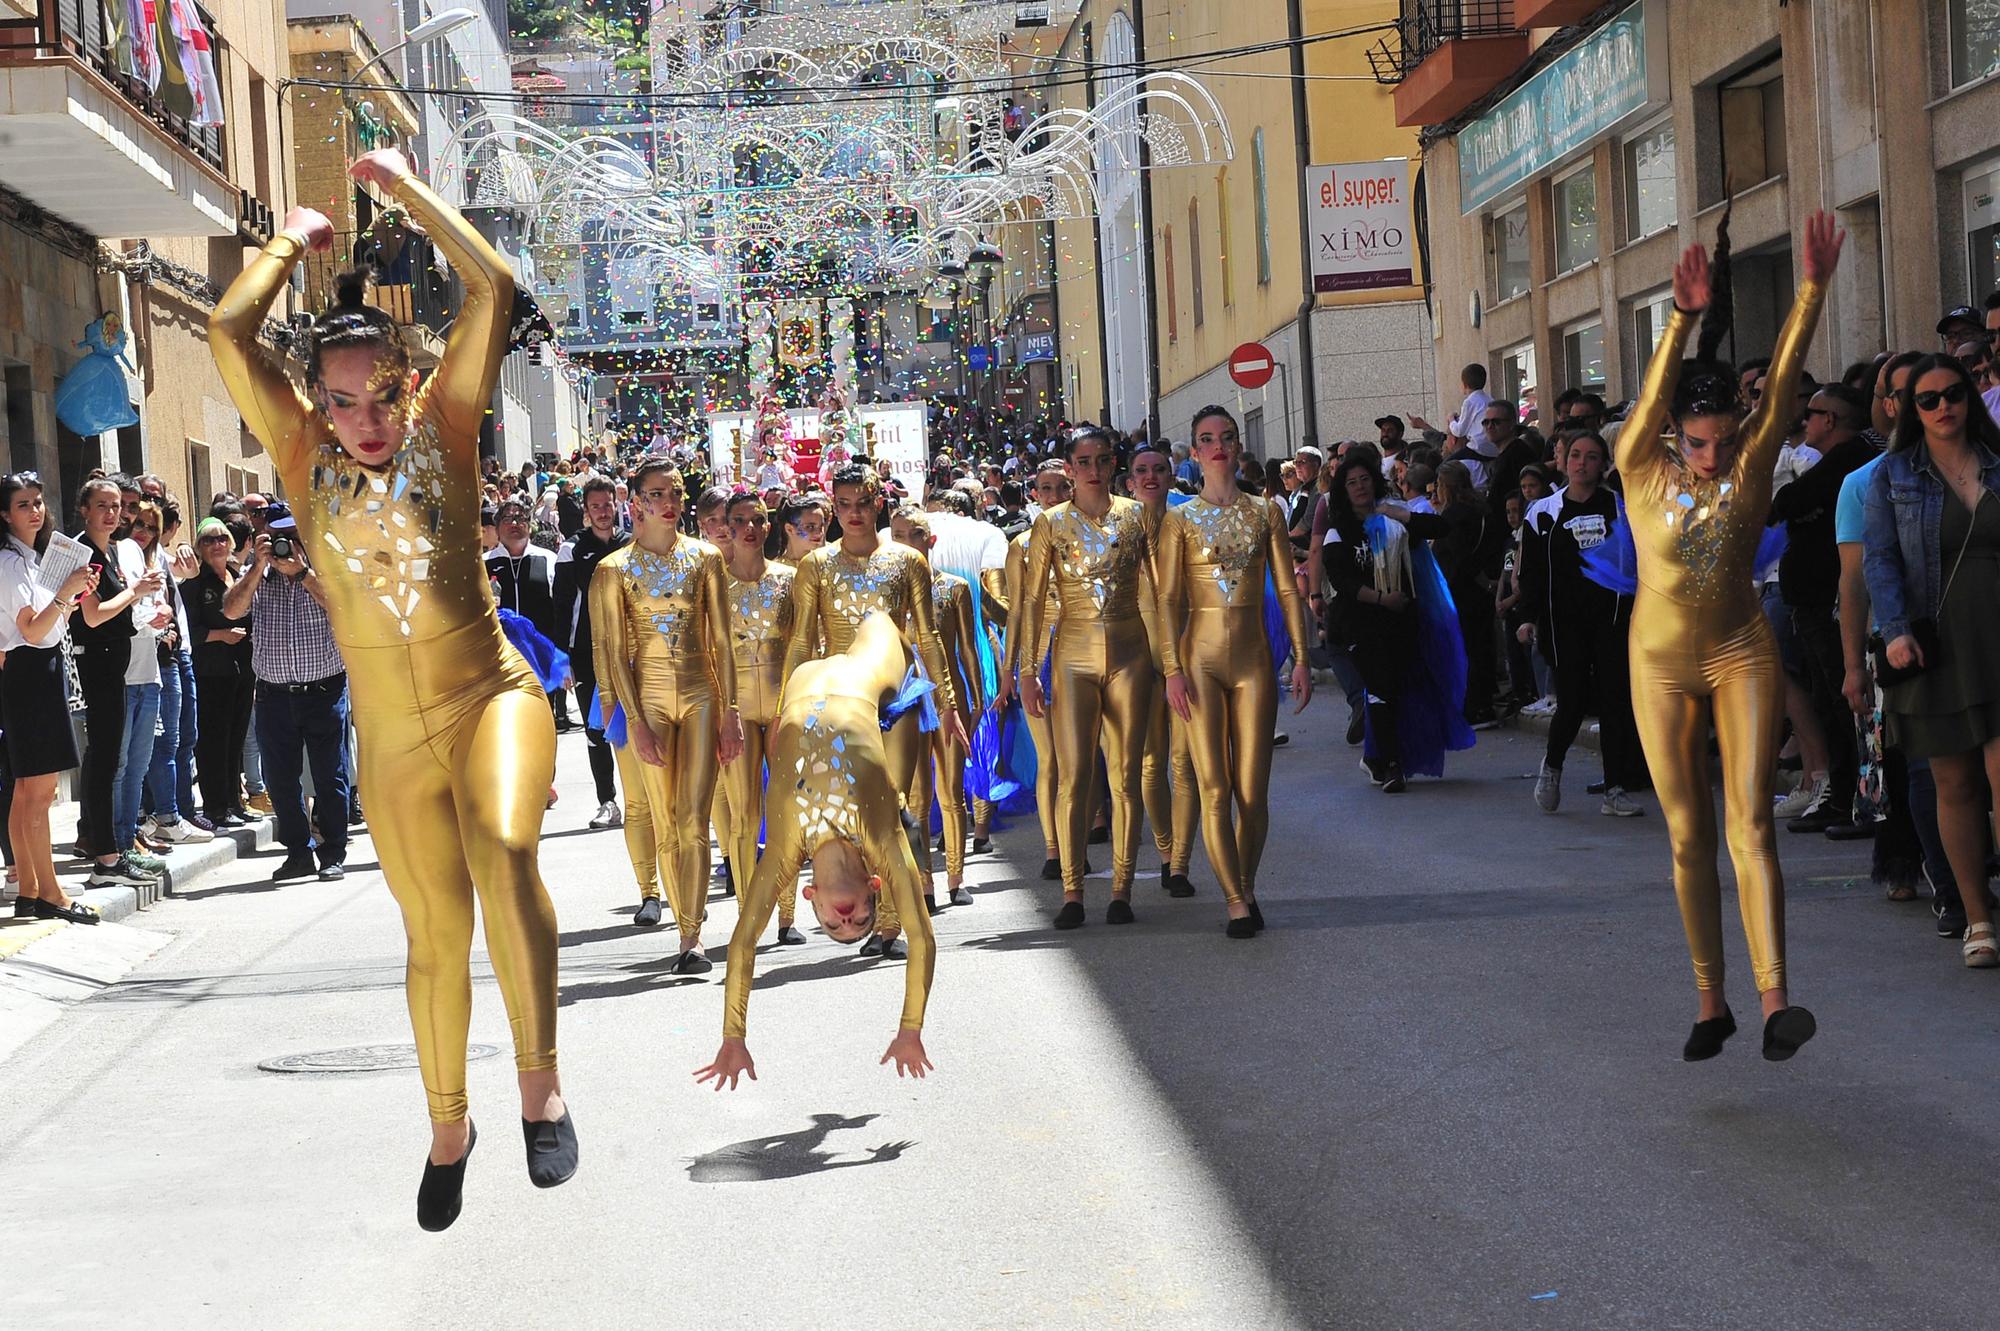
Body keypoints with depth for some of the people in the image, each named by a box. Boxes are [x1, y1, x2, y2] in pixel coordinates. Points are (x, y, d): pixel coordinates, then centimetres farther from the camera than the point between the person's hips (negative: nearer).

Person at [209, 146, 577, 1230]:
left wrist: (405, 187, 1)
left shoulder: (440, 433, 0)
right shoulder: (307, 460, 3)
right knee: (436, 937, 12)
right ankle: (447, 1127, 34)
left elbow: (491, 289, -7)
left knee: (503, 854, -32)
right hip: (392, 740, 2)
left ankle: (541, 1079, -21)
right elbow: (229, 331, -6)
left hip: (491, 699, -2)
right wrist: (292, 238, 7)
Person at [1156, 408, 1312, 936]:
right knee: (1215, 789, -6)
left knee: (1252, 789, 0)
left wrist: (1301, 658, 1)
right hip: (1200, 658, -1)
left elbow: (1288, 590, 8)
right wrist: (1172, 669, -9)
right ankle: (1237, 901, -2)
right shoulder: (1179, 520, 4)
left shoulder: (1266, 511, 9)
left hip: (1254, 657, 1)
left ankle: (1245, 888, 16)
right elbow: (1168, 600, 0)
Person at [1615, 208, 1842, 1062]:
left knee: (1750, 824, -12)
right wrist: (1685, 319, -37)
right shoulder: (1643, 471, -7)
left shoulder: (1751, 464, -5)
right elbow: (1652, 396, -23)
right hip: (1663, 664, 1)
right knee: (1688, 837, 6)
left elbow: (1783, 379, -15)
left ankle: (1774, 1000, -21)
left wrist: (1813, 289, -27)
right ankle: (1710, 1002, 15)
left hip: (1742, 655, 0)